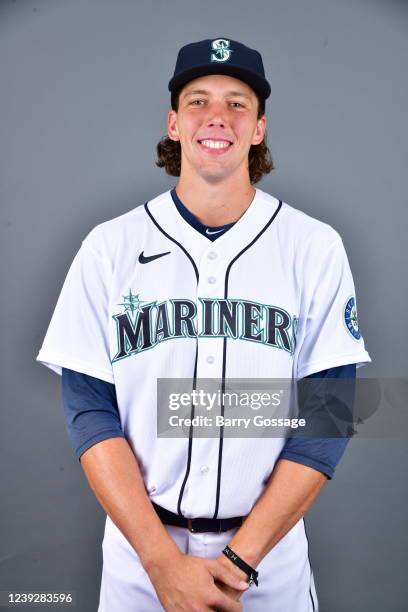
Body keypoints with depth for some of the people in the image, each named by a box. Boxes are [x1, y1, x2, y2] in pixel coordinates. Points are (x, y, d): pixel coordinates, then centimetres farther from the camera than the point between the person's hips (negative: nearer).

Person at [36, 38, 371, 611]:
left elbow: (327, 413, -7)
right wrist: (164, 561, -15)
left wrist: (242, 558, -13)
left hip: (271, 550, 0)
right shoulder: (109, 246, -4)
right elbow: (89, 407, -6)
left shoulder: (316, 247, -5)